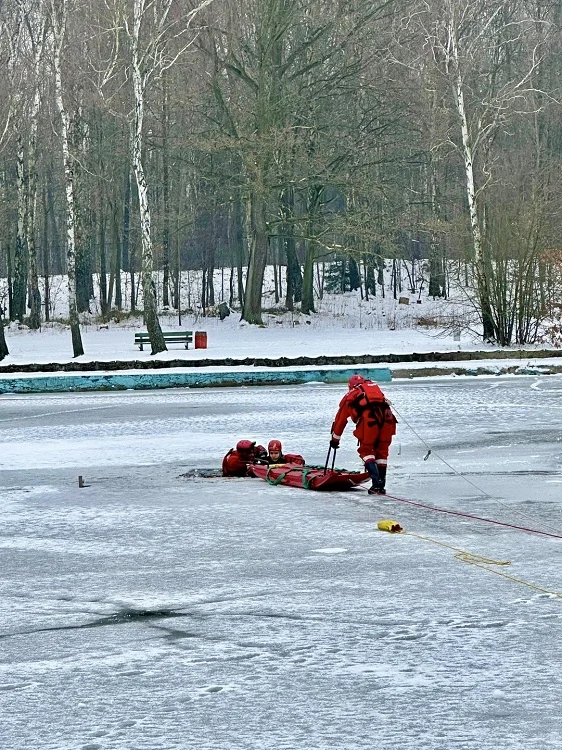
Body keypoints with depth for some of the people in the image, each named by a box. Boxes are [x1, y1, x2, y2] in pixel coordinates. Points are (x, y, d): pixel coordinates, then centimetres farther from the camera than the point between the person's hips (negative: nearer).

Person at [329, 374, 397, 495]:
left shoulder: (350, 396, 28)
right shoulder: (375, 387, 37)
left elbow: (340, 419, 36)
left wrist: (335, 439, 48)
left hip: (368, 418, -3)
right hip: (387, 416, 3)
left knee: (366, 450, 8)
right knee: (382, 451, 16)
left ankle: (376, 482, -10)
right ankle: (381, 486, 12)